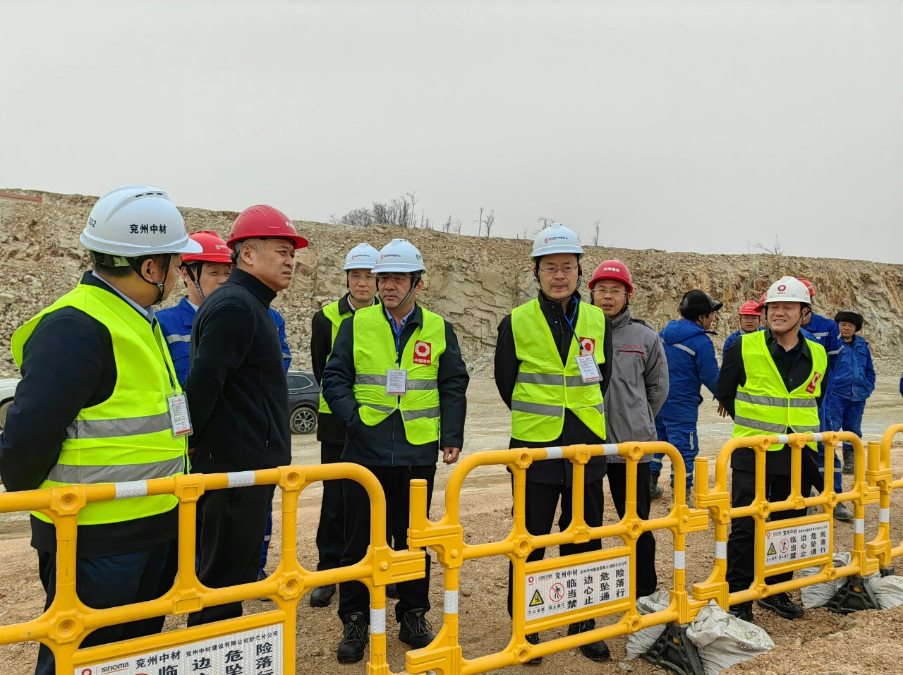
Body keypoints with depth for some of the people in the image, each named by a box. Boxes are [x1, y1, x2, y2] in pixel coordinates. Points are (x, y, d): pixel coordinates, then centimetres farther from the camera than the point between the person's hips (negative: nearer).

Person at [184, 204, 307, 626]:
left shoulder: (251, 307, 16)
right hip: (236, 468, -10)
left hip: (246, 465, 10)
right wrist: (191, 444, -12)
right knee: (224, 577, 1)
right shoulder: (234, 307, -17)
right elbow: (202, 384, -23)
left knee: (231, 573, 20)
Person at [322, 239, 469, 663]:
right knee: (360, 539, 7)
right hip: (365, 451, 0)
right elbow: (335, 378, 2)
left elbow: (454, 386, 6)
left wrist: (452, 437, 0)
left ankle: (413, 616, 29)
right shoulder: (356, 325, 2)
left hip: (418, 453, 1)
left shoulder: (438, 329, 4)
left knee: (413, 538, 13)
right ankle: (355, 620, 23)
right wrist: (353, 419, -11)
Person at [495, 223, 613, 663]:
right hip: (535, 446, -3)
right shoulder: (516, 322, -5)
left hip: (587, 445, 3)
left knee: (585, 540, 12)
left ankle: (583, 623, 29)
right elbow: (506, 382, 5)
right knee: (530, 541, 5)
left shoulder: (598, 320, 5)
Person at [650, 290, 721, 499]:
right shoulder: (701, 342, -17)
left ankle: (649, 485, 30)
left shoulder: (665, 333, 5)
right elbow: (711, 379, -14)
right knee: (685, 450, 1)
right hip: (681, 407, -8)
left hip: (657, 403, 8)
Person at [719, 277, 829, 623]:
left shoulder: (817, 355, 4)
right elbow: (725, 394, 4)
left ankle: (776, 591, 30)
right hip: (752, 454, -4)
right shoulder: (744, 348, -7)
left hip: (798, 455, 4)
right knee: (745, 528, -2)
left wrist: (799, 426, 14)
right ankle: (738, 596, 11)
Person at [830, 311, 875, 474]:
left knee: (853, 430, 14)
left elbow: (869, 370, 20)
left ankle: (850, 462, 24)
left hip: (857, 397, 6)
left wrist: (869, 388, 11)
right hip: (835, 395, -6)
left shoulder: (862, 345, 12)